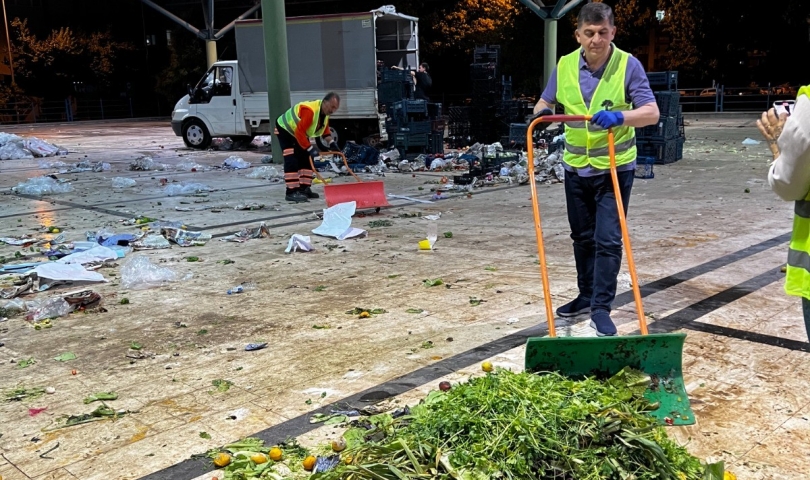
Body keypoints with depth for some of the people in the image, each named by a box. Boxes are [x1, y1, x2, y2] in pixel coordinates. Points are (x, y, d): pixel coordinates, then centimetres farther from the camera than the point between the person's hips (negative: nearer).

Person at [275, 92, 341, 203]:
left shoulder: (325, 112, -7)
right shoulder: (310, 110, -38)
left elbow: (325, 129, 8)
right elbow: (299, 132, -40)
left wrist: (331, 143, -5)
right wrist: (310, 148, -39)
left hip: (300, 133, 10)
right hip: (285, 129, -10)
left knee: (307, 159, 6)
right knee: (292, 161, -19)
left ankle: (304, 189, 11)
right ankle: (291, 192, -20)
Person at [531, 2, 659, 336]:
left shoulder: (628, 65, -12)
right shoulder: (565, 66, -1)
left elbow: (651, 112, -18)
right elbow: (546, 101, 11)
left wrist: (619, 116, -37)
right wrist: (542, 112, -14)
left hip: (615, 168, -4)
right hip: (576, 168, 4)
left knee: (608, 240, -6)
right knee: (582, 237, 15)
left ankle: (601, 308, 0)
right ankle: (586, 296, 30)